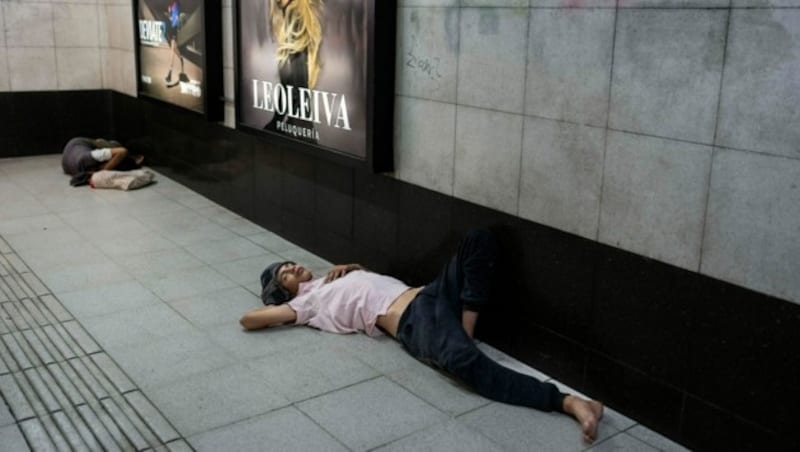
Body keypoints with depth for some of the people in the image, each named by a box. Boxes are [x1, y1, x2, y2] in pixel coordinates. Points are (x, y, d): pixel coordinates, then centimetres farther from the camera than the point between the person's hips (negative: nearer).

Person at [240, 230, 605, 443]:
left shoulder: (329, 279, 34)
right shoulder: (306, 302, 14)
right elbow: (247, 319, 9)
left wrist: (349, 268, 28)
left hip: (428, 296, 8)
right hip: (411, 324, -8)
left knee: (479, 240, -13)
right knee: (462, 361, -40)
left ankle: (465, 329, -17)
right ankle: (566, 401, -42)